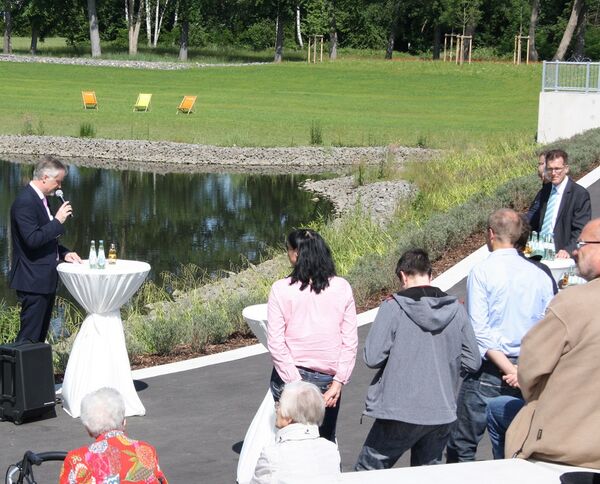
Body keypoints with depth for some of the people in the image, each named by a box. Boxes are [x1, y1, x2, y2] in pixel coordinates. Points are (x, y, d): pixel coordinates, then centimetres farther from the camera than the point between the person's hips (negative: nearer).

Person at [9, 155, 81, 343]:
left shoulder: (39, 199, 14)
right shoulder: (25, 202, -18)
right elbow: (32, 239, -26)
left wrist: (64, 253, 8)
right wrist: (58, 221, -20)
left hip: (45, 280, 10)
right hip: (33, 280, -10)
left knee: (40, 335, 14)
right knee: (29, 337, -7)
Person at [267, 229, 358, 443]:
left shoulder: (281, 289, -7)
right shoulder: (342, 288, 0)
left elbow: (275, 343, -11)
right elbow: (350, 341, -3)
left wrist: (296, 383, -9)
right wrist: (338, 382, -2)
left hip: (290, 377, -2)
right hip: (328, 378, 2)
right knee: (326, 443, 14)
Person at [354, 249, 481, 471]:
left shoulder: (393, 307, -10)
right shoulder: (456, 309, 1)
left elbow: (372, 358, -13)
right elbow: (473, 362, 3)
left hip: (399, 413, -4)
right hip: (442, 413, 4)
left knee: (367, 471, 8)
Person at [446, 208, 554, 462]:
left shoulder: (482, 271, -7)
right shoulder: (539, 276, 5)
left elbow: (479, 330, -14)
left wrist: (508, 369, -14)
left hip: (489, 371, -5)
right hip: (529, 373, 5)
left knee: (462, 446, 4)